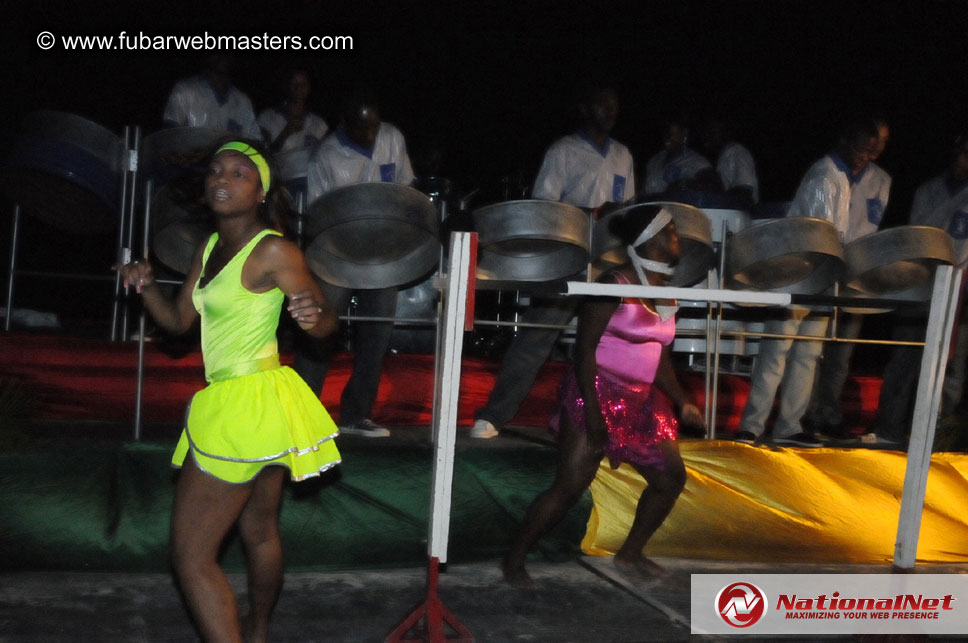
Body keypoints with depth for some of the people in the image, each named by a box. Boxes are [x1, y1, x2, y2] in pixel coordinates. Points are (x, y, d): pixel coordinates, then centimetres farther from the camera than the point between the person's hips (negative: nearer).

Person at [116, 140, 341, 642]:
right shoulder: (210, 248, 11)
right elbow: (178, 319, 13)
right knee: (259, 534, 24)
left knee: (191, 555, -6)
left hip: (247, 408, -9)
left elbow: (325, 322, -12)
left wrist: (312, 313, -35)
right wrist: (146, 285, -5)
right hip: (250, 409, 9)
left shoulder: (274, 251, -14)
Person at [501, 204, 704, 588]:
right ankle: (514, 559, 6)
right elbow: (585, 347, -18)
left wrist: (682, 402, 7)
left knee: (671, 478, 10)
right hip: (599, 395, -8)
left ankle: (630, 554, 27)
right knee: (570, 487, -9)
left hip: (640, 403, 8)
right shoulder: (615, 284, -14)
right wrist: (591, 411, -23)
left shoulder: (665, 291, 11)